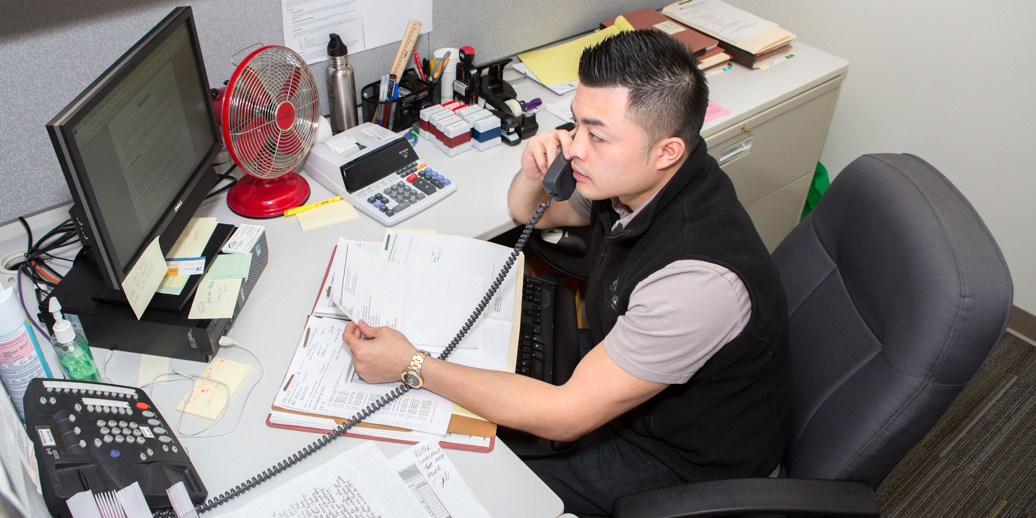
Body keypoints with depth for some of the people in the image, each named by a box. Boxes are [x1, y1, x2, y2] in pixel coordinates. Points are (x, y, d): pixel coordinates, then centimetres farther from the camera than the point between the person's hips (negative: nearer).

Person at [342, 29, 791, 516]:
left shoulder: (697, 277, -39)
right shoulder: (632, 177, -14)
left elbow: (564, 416, -32)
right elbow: (529, 213, 7)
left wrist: (412, 366, -29)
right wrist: (533, 173, -19)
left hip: (684, 458, -7)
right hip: (620, 368, 7)